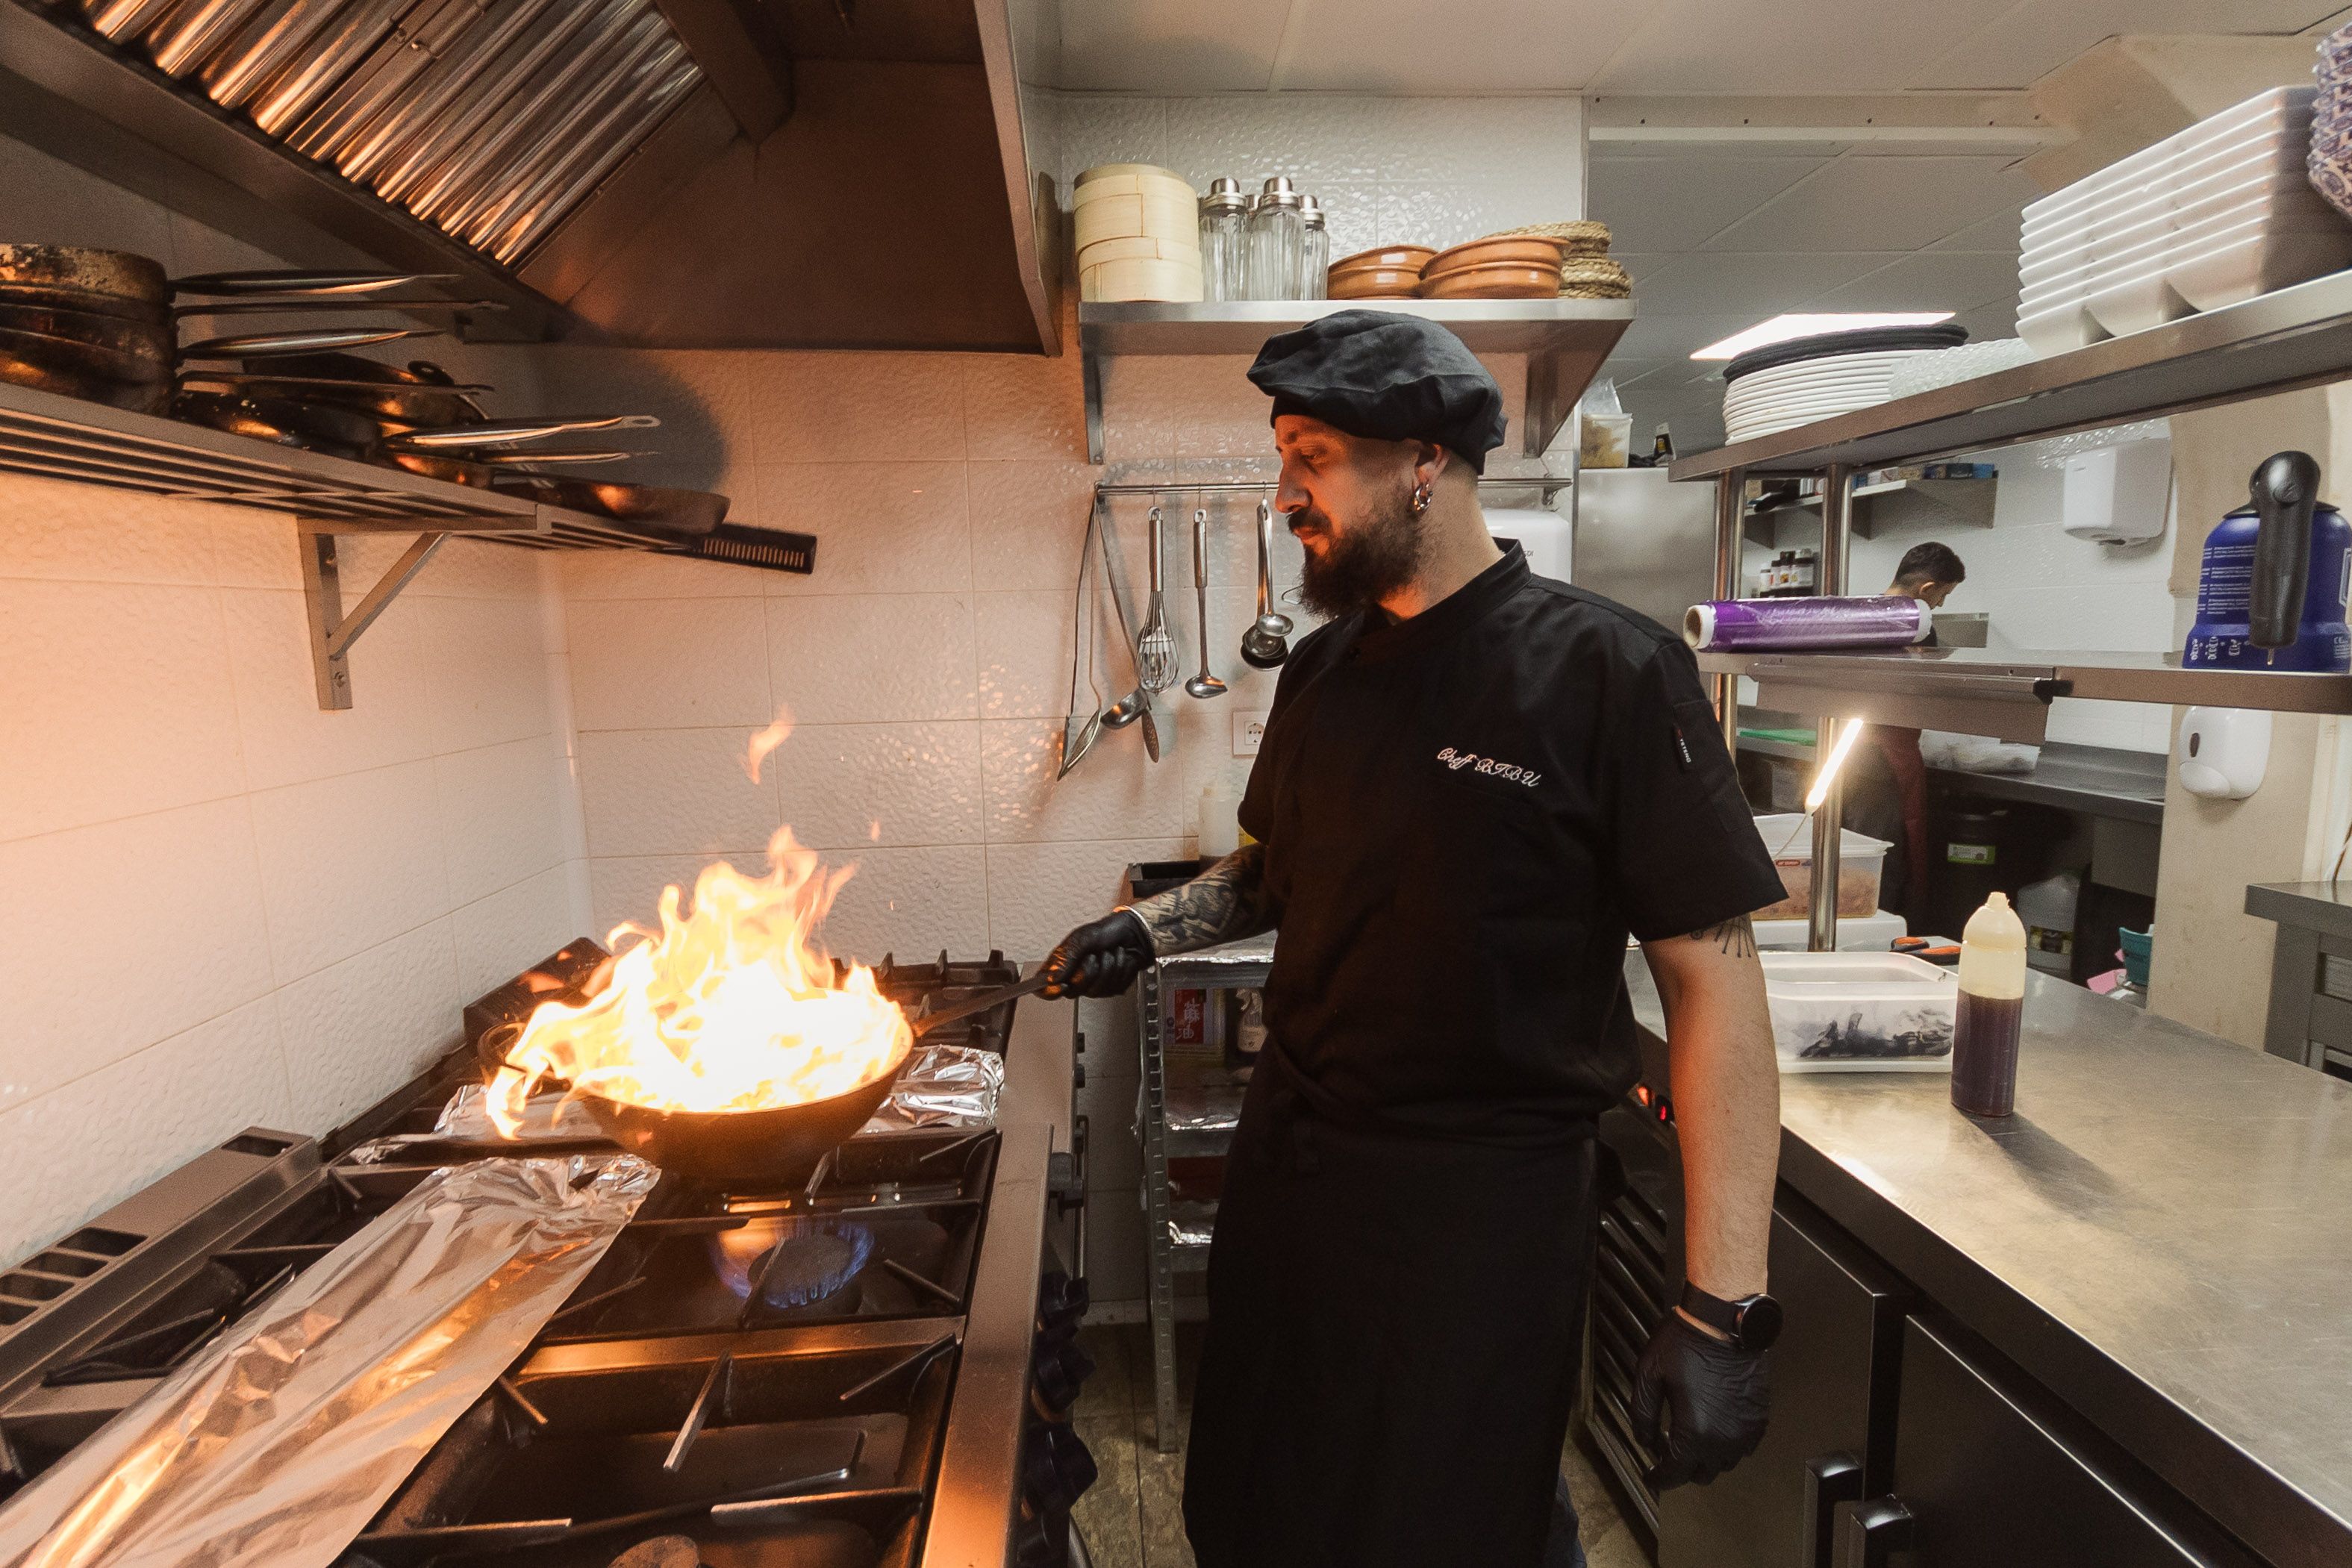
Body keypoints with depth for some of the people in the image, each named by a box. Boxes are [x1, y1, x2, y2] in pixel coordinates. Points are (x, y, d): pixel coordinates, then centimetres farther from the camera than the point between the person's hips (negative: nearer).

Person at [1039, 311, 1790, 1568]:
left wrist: (1723, 1312, -18)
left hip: (1478, 1209, -6)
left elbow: (1713, 981, -16)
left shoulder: (1605, 674, -16)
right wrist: (1153, 926, 0)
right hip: (1286, 1166, 7)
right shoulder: (1323, 668, 3)